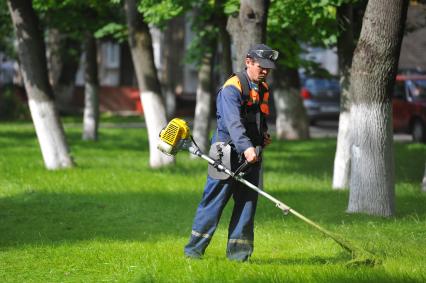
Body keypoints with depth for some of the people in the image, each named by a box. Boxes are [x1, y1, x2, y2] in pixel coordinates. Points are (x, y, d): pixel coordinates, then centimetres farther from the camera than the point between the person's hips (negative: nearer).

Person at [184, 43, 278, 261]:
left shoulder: (263, 90, 15)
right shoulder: (232, 88, -12)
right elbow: (233, 122, -26)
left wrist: (264, 134, 11)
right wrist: (246, 147, -39)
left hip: (251, 157, 7)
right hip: (228, 154, -7)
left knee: (247, 203, 4)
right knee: (214, 201, -5)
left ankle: (238, 252, 10)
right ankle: (194, 249, 2)